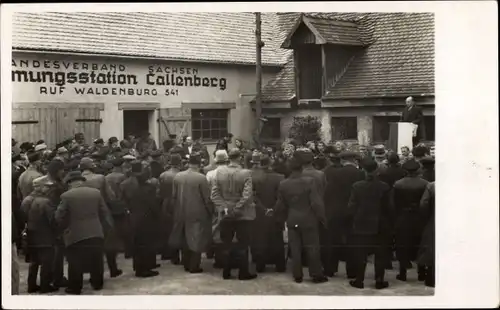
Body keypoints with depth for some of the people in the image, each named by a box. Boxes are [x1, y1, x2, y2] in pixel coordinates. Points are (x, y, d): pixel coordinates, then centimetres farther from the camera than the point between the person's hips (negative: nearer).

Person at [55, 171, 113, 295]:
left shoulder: (66, 196, -9)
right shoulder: (96, 192, 1)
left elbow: (59, 217, -6)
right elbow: (105, 213, 5)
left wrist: (65, 227, 13)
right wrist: (104, 227, 18)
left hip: (75, 235, -4)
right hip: (96, 233, 4)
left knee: (75, 263, 7)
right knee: (96, 261, 18)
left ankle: (75, 288, 13)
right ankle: (97, 284, 30)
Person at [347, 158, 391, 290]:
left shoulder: (357, 186, -10)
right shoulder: (384, 187, -10)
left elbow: (351, 207, -7)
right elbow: (387, 208, -5)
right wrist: (386, 221, 10)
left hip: (360, 226, 0)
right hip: (379, 226, 0)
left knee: (360, 254, 8)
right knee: (380, 254, 10)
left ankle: (359, 280, 11)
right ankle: (379, 281, 12)